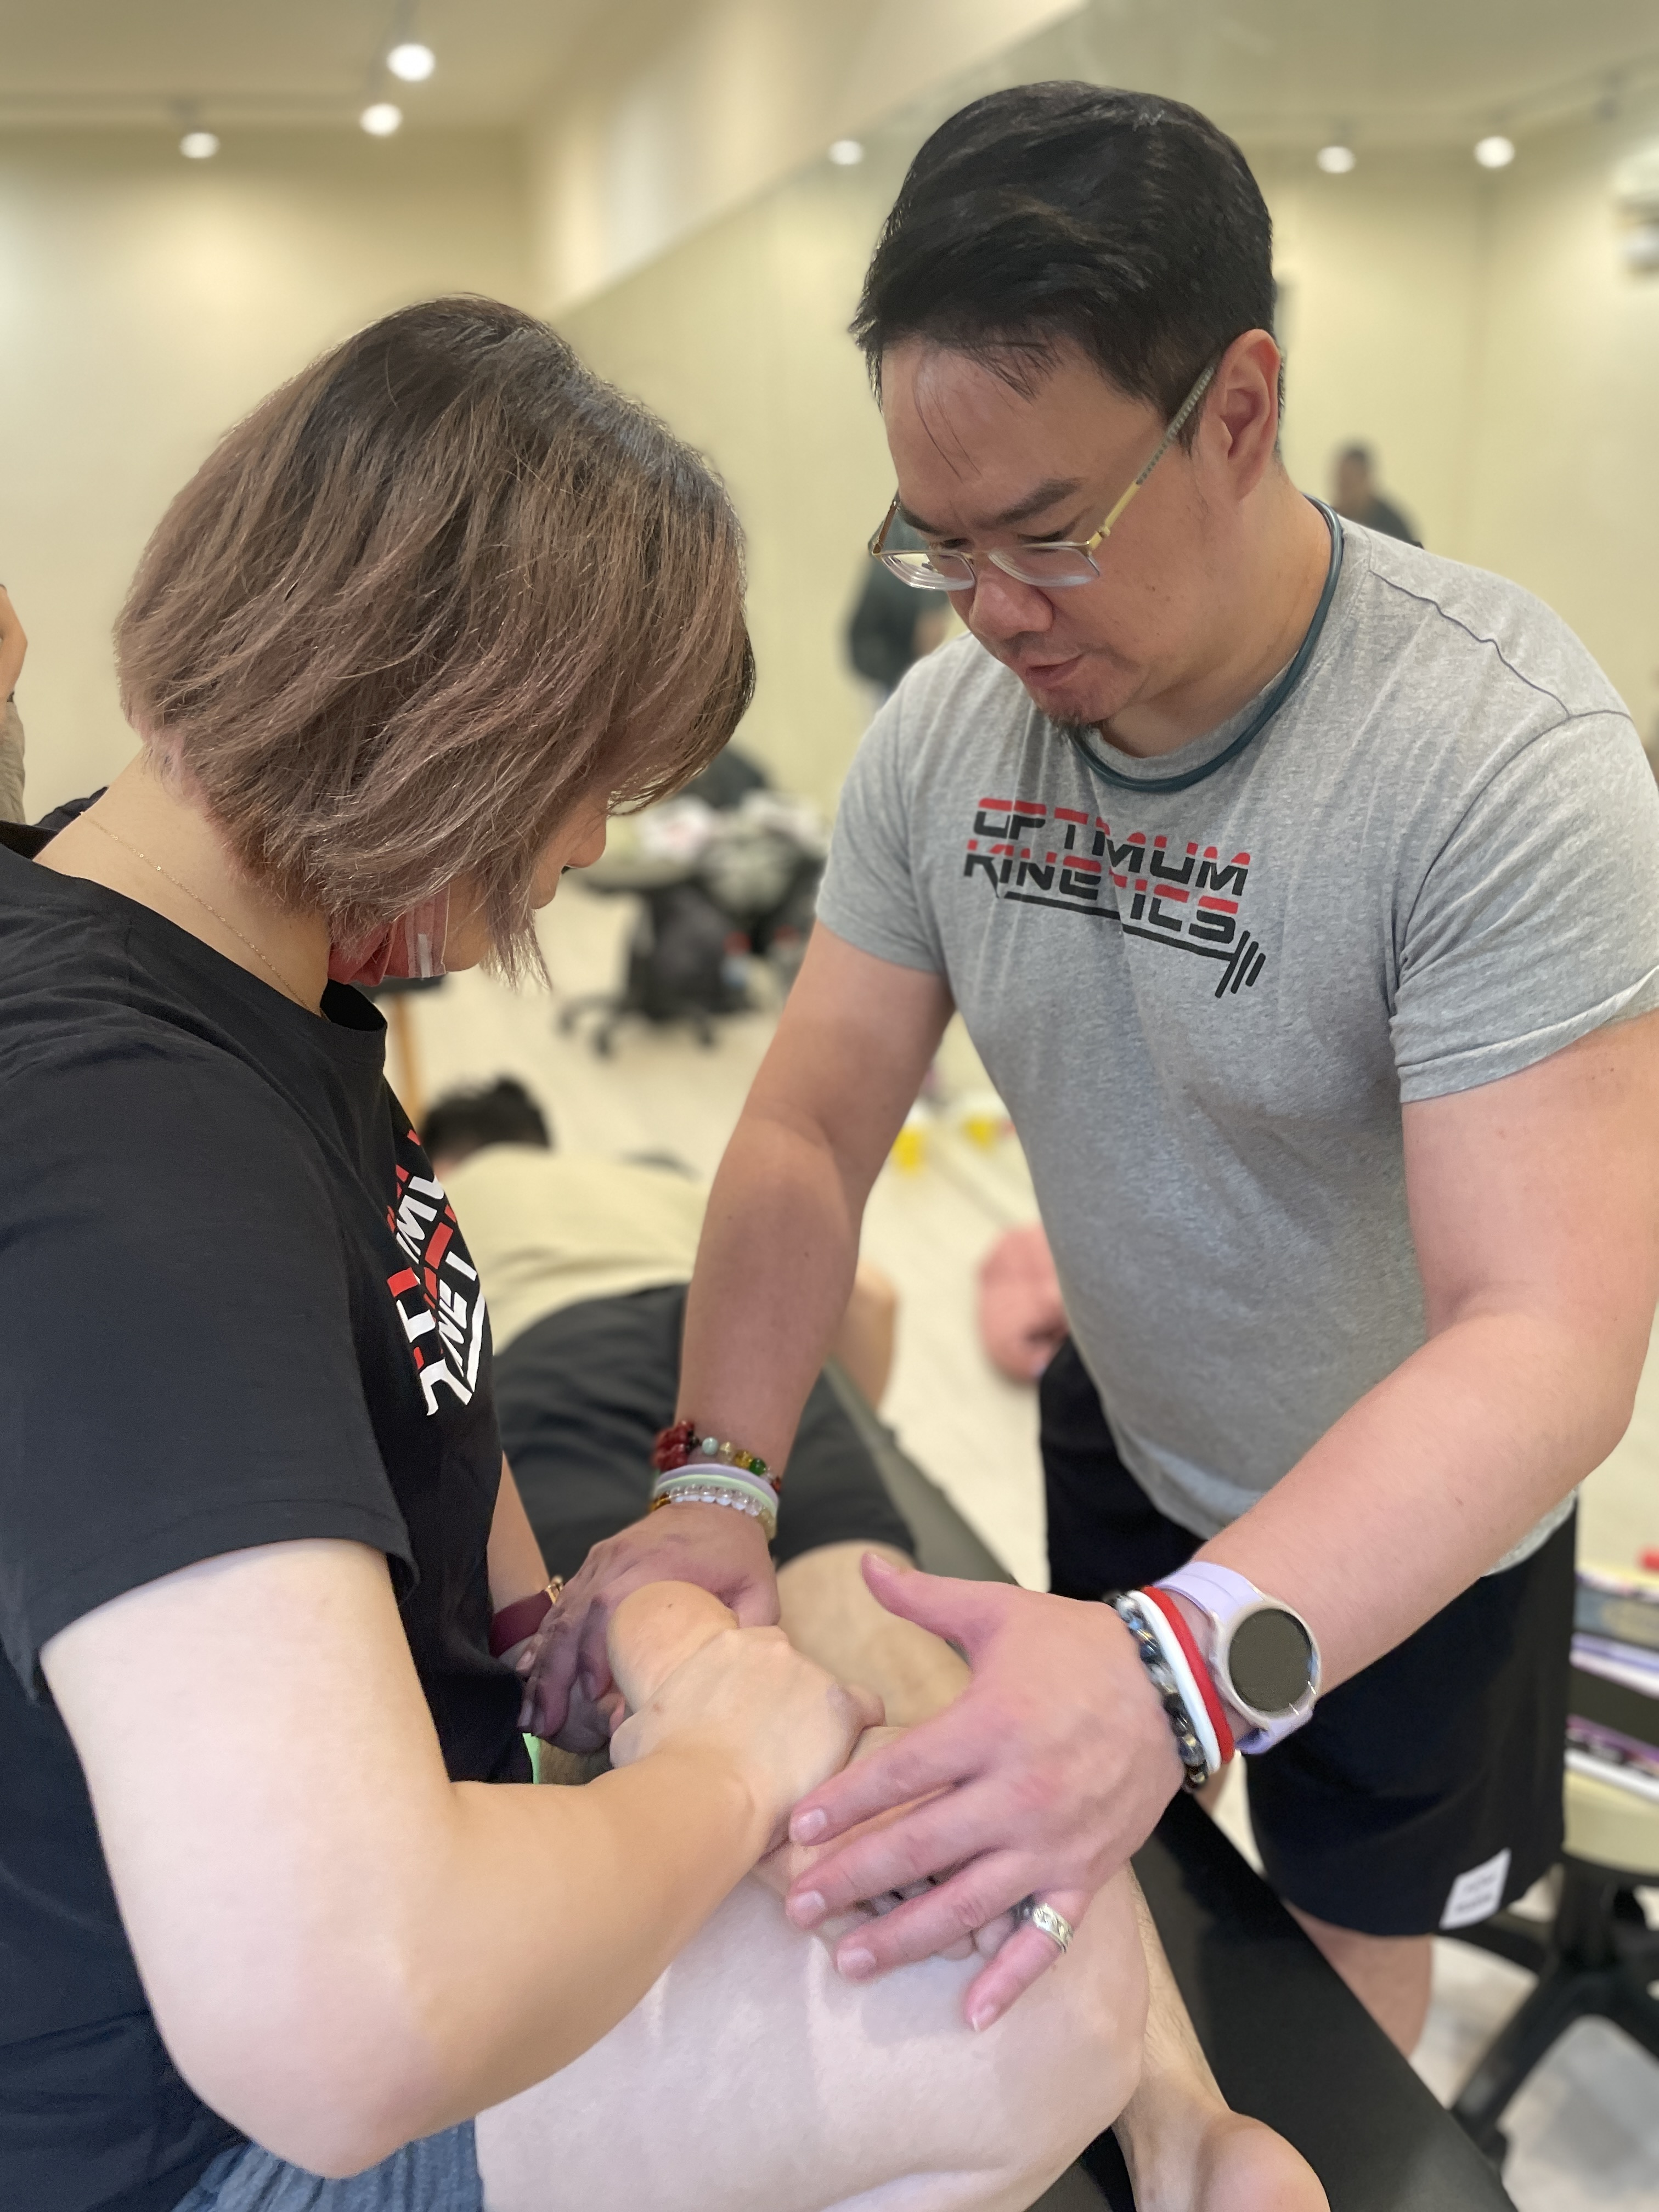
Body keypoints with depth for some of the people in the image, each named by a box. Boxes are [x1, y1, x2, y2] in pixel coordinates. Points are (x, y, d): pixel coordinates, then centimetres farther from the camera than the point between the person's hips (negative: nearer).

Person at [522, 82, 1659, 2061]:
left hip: (1410, 1531, -4)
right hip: (1116, 1443, 5)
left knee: (1327, 1972, 18)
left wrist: (1183, 1667, -51)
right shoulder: (942, 731, -13)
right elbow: (808, 1129, -10)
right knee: (1098, 1879, 25)